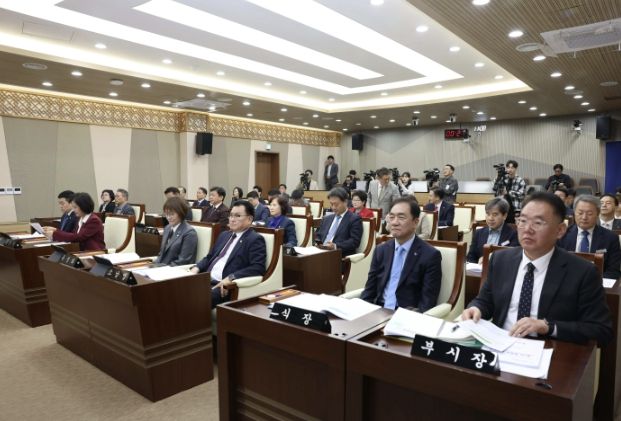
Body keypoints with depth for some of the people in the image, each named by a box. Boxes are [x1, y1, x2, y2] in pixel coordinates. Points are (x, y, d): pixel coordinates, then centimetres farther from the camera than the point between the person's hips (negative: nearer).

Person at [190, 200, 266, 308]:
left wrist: (230, 278, -24)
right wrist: (196, 268, 4)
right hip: (207, 280, 7)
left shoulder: (255, 239, -3)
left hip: (227, 286, -7)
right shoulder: (224, 235, 22)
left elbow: (257, 268, -15)